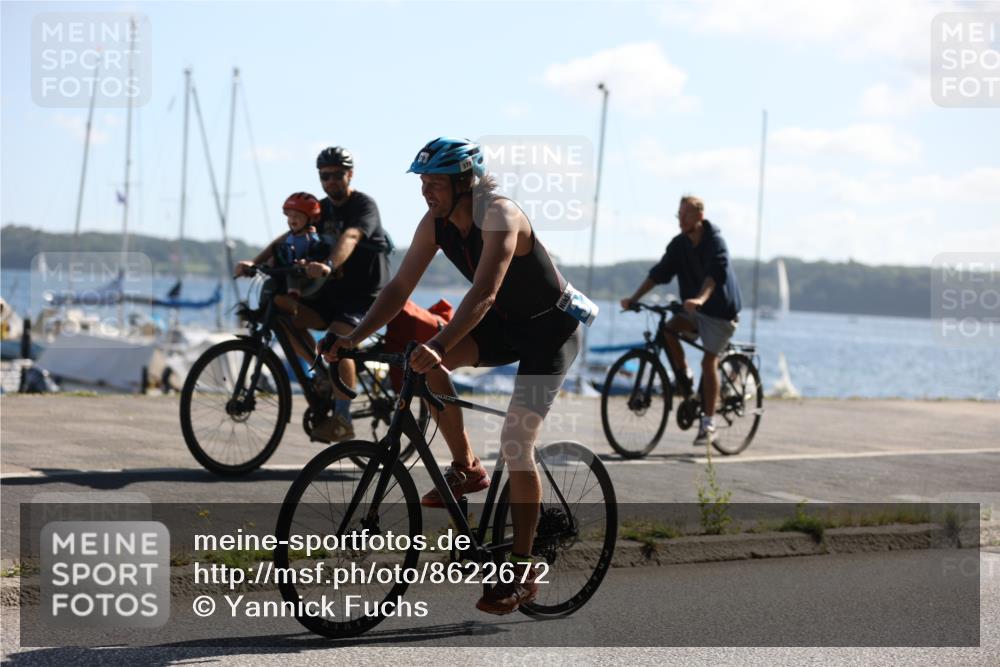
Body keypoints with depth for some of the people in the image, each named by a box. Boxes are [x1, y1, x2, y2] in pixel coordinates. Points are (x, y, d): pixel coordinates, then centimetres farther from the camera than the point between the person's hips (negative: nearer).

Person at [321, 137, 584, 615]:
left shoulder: (500, 217, -30)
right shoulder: (435, 224, -8)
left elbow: (483, 294, -42)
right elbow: (400, 287, -7)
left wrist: (439, 346, -54)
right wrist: (356, 337, -20)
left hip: (550, 329, -7)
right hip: (504, 324, 7)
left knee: (516, 442, -16)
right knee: (423, 363, -16)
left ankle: (522, 571, -6)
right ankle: (466, 468, 1)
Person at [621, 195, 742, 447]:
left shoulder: (714, 241, -18)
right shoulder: (679, 244, 0)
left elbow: (715, 273, -34)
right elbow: (659, 273, -4)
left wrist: (700, 299, -52)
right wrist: (634, 298, -16)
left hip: (720, 310, -5)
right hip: (693, 310, 5)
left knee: (709, 361, -12)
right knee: (667, 330, -21)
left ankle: (708, 423, -7)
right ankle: (684, 379, 1)